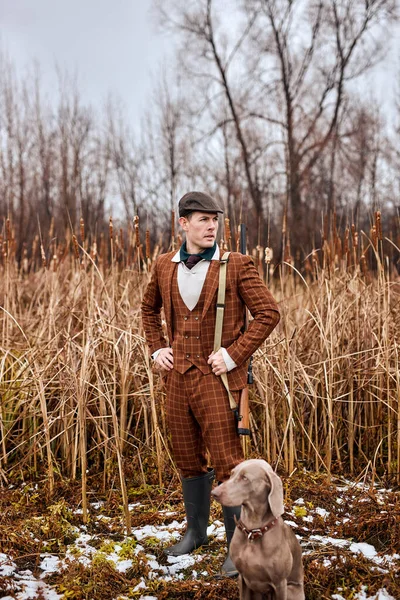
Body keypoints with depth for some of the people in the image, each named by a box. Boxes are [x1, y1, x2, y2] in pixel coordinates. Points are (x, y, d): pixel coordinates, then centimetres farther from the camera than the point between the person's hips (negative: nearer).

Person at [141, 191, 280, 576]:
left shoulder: (236, 265, -7)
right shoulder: (164, 266, 6)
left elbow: (268, 313, -10)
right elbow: (149, 308, 23)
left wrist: (233, 355, -15)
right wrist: (156, 349, 10)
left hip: (217, 379, -5)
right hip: (177, 377, 5)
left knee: (227, 465, -3)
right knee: (188, 461, 17)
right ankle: (195, 531, 37)